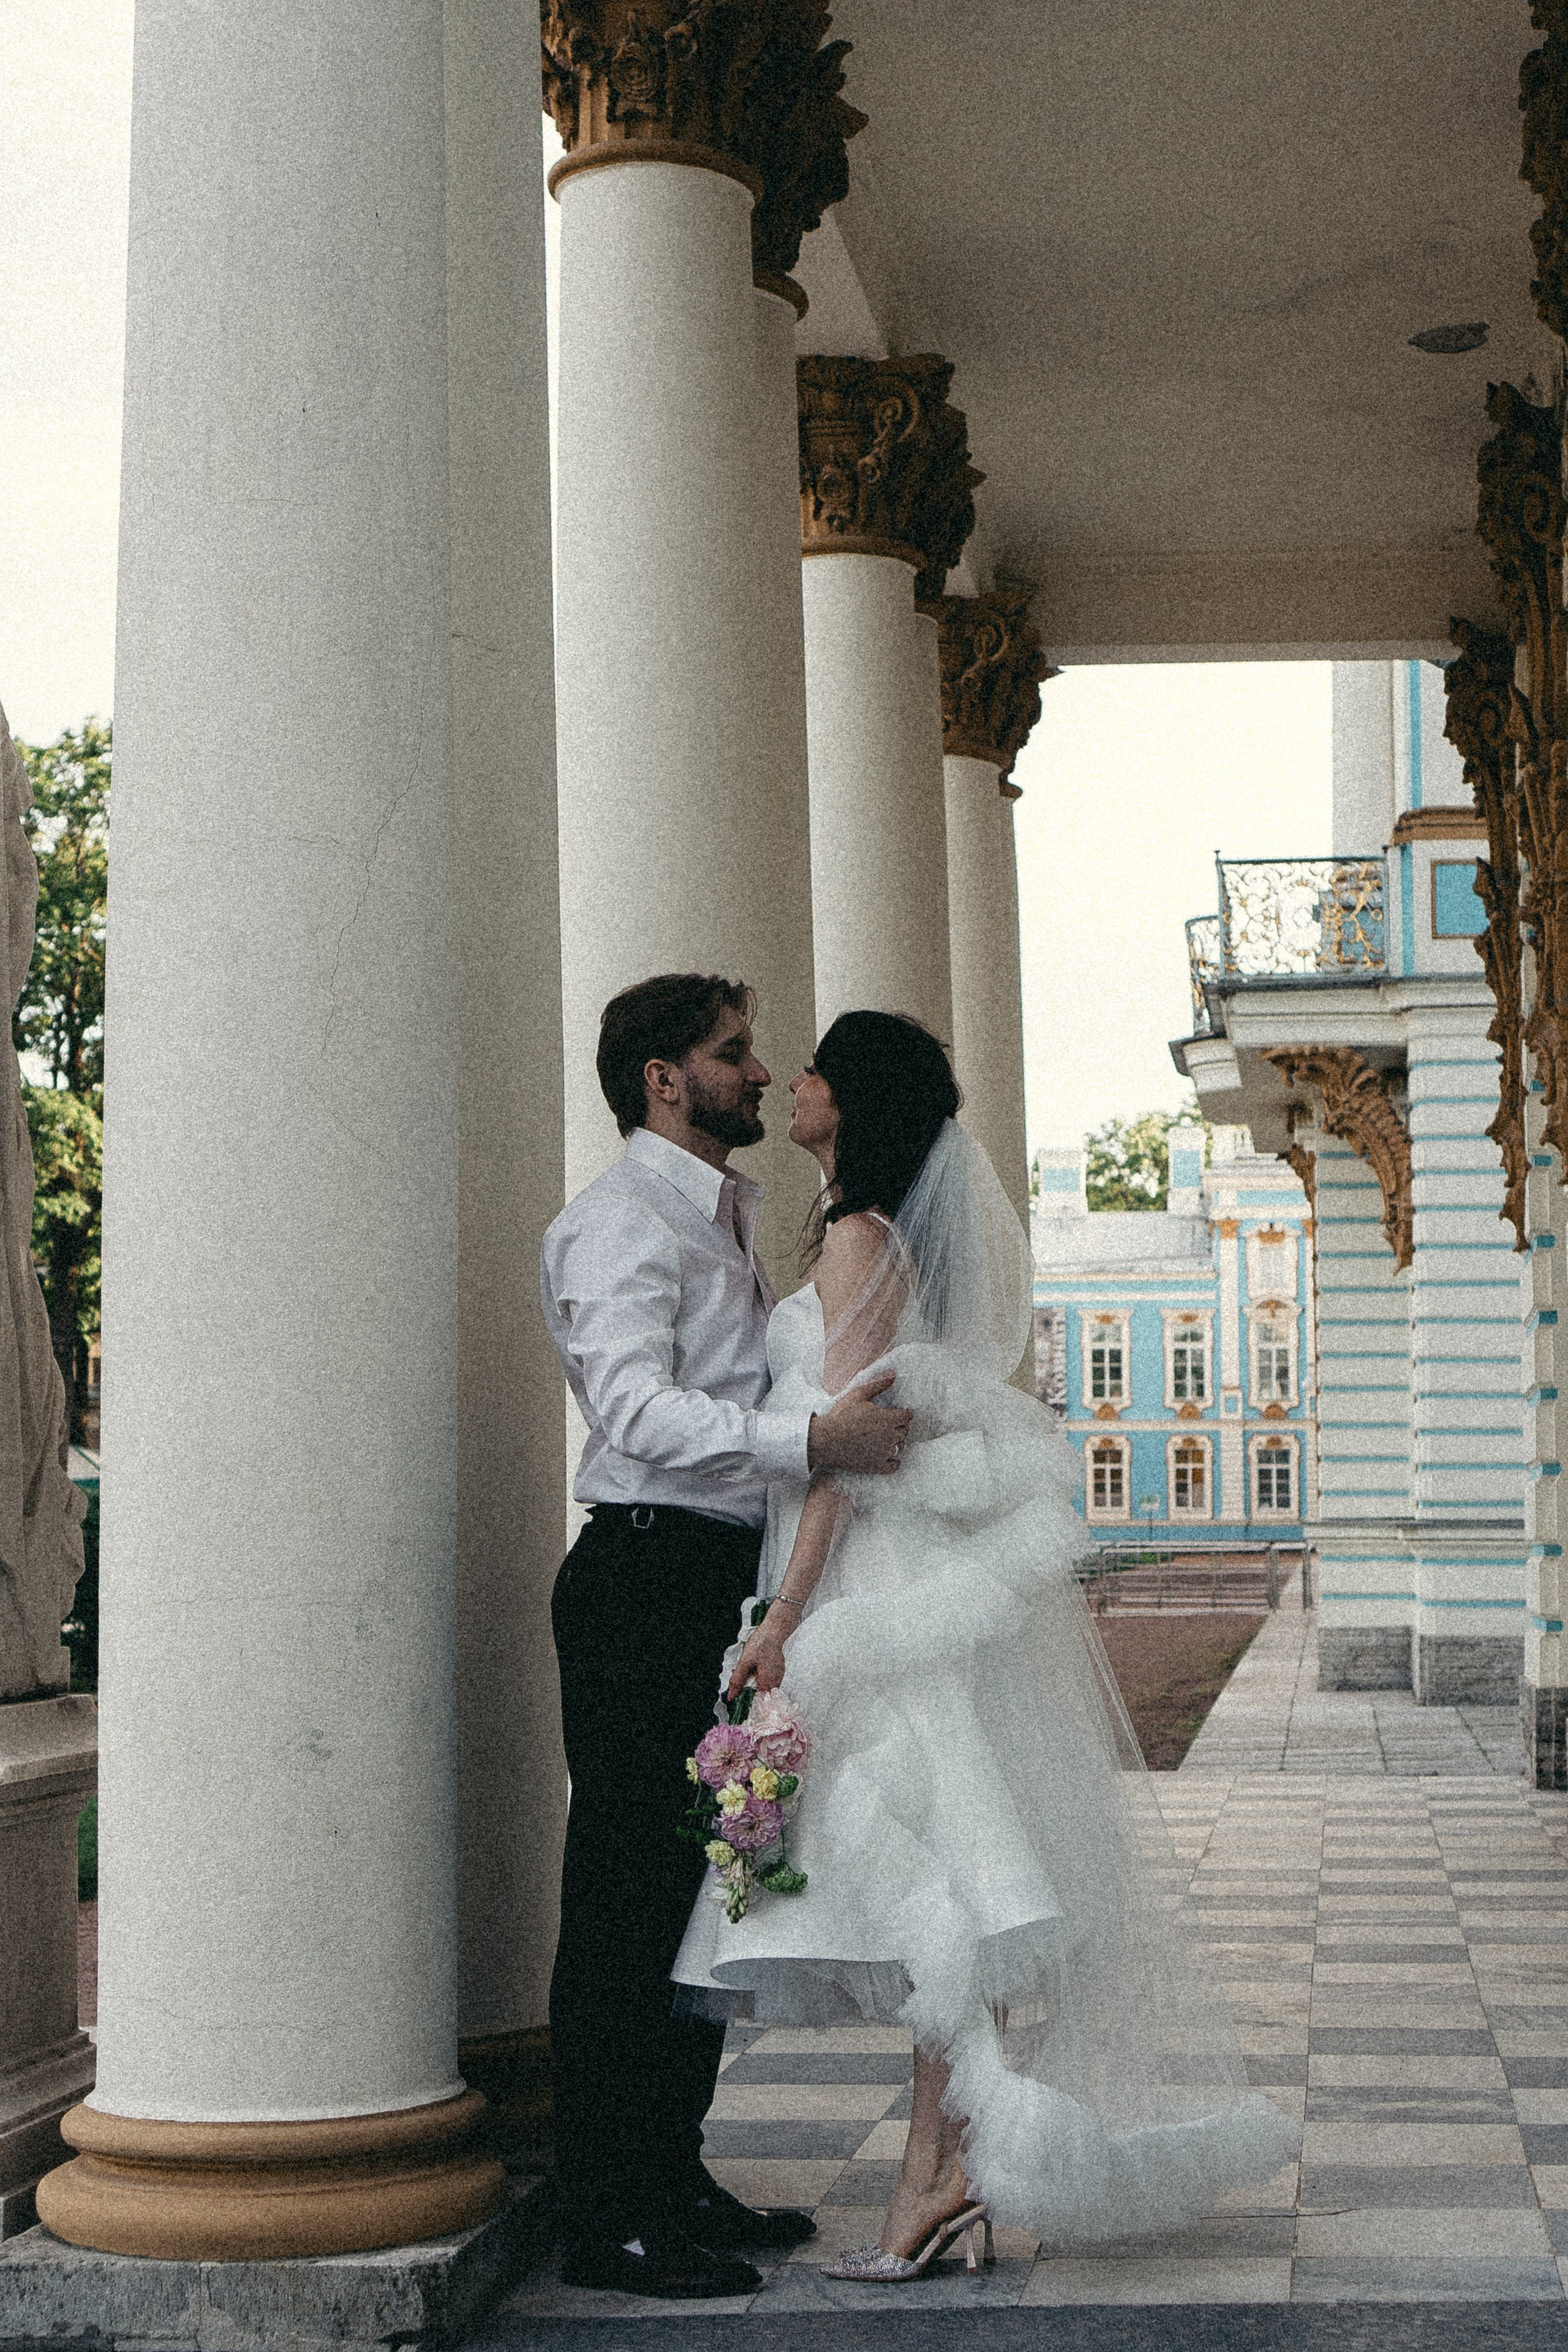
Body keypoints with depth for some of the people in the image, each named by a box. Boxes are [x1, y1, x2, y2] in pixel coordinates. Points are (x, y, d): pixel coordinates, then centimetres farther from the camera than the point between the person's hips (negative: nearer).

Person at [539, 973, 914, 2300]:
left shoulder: (741, 1214, 21)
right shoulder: (619, 1224, -10)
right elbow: (637, 1407, -24)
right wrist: (808, 1441, -33)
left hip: (734, 1580, 10)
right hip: (648, 1579, -10)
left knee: (709, 1889, 14)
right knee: (630, 1903, -6)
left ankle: (673, 2178, 25)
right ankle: (608, 2220, 0)